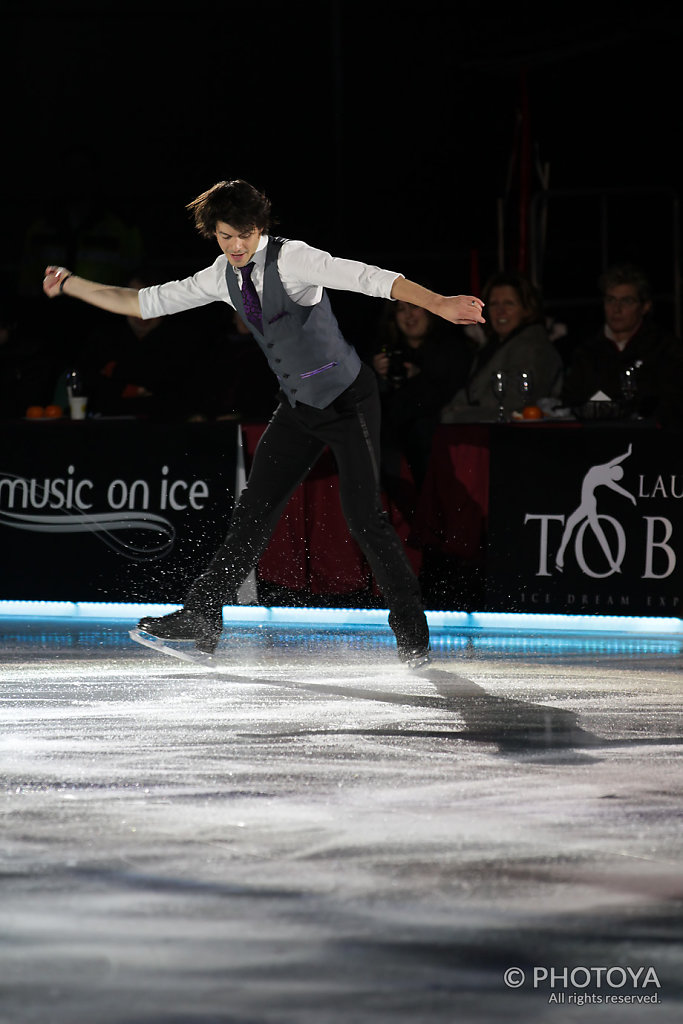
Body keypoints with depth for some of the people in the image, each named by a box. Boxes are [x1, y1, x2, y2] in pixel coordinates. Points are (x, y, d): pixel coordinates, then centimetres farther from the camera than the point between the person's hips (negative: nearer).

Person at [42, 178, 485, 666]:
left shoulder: (292, 259, -22)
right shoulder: (224, 277, 0)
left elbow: (371, 279, -33)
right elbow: (146, 303, 10)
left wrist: (438, 304, -47)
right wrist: (71, 285, 9)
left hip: (349, 401, -7)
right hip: (299, 406, 7)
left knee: (364, 516, -10)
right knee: (254, 510, 6)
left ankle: (412, 632, 2)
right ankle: (202, 618, 10)